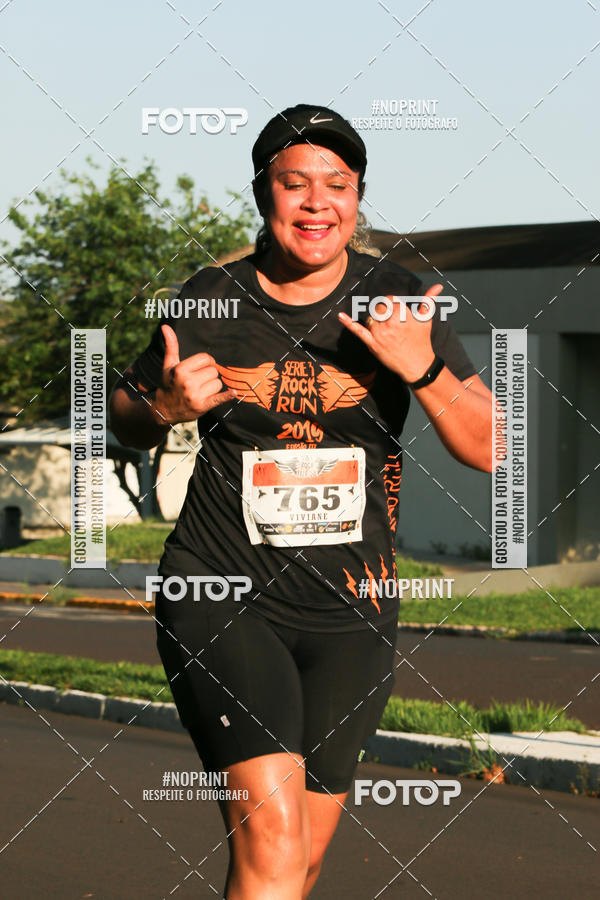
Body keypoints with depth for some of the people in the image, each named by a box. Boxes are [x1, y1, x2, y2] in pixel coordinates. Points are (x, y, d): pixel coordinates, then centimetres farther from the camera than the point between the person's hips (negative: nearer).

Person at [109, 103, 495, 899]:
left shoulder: (397, 300, -1)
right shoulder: (210, 302, -3)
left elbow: (488, 450, -4)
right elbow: (125, 422, 12)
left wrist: (423, 369, -22)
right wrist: (165, 409, -11)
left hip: (349, 613, 3)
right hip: (221, 598, -3)